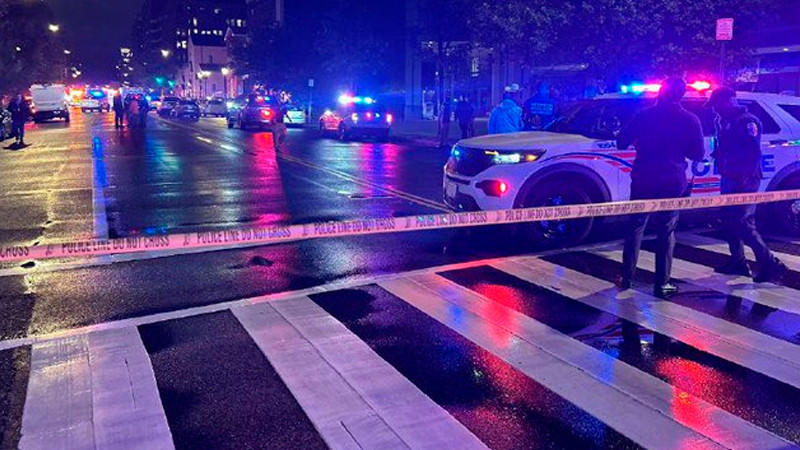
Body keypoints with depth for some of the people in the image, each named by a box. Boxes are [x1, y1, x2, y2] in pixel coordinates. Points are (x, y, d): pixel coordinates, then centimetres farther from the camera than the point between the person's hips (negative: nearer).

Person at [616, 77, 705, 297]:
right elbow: (698, 154, 2)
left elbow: (622, 142, 3)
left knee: (635, 228, 12)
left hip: (643, 181, 1)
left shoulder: (644, 115, 0)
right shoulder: (690, 120, -2)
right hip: (672, 184, -1)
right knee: (666, 232, 5)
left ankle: (626, 277, 14)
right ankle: (662, 284, 6)